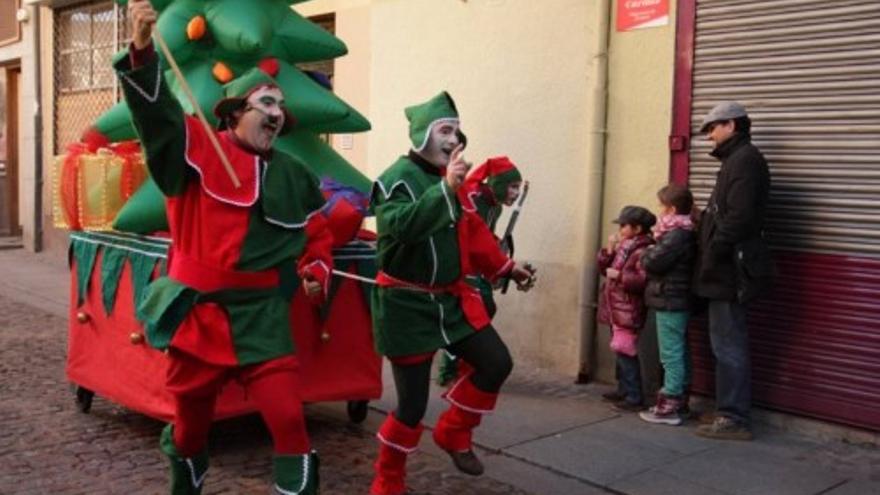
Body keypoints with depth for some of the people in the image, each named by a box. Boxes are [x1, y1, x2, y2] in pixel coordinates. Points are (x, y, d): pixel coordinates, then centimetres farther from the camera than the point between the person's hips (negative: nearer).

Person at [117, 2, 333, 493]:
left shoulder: (294, 176, 7)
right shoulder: (199, 148, -4)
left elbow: (318, 235, 20)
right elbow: (157, 112, -21)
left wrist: (318, 271, 2)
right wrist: (143, 51, -36)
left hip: (262, 317, 2)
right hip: (196, 311, -1)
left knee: (288, 420, -9)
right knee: (191, 421, 15)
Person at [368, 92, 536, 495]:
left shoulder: (447, 178, 9)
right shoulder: (396, 179, -16)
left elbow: (471, 230, 21)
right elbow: (398, 227, -36)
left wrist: (505, 267, 25)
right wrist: (445, 189, -41)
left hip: (451, 297, 8)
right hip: (407, 304, -7)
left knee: (497, 363, 3)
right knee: (413, 404, -2)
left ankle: (453, 433, 24)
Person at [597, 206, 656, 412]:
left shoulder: (642, 251, -15)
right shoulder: (623, 247, 15)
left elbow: (643, 280, -25)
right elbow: (604, 268, 20)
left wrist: (619, 276, -23)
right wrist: (608, 250, 5)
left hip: (628, 312, -10)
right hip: (617, 310, 10)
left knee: (626, 353, -10)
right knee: (621, 352, 17)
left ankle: (634, 397, -6)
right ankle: (623, 390, 28)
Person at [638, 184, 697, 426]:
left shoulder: (676, 234, -18)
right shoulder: (682, 232, 13)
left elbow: (653, 262, -21)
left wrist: (647, 253, -3)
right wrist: (653, 253, 4)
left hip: (669, 302, -10)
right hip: (677, 301, 10)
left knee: (671, 354, -6)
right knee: (678, 352, 15)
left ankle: (669, 407, -2)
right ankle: (679, 402, 24)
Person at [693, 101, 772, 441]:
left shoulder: (745, 160, -11)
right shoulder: (736, 160, 20)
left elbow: (738, 218, -21)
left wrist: (712, 255, -18)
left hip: (731, 270, -10)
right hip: (727, 270, 10)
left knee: (728, 345, -6)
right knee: (728, 343, 13)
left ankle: (734, 419, -1)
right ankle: (731, 414, 19)